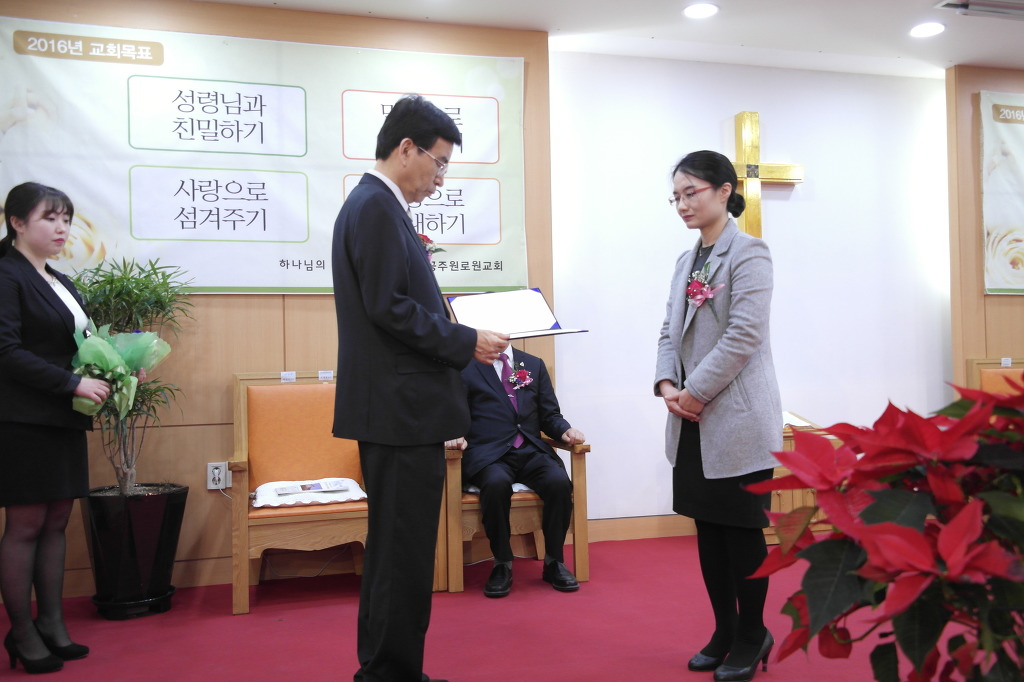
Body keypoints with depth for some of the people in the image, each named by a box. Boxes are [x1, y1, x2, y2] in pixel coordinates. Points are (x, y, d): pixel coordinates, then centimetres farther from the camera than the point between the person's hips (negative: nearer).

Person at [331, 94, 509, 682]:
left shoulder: (375, 204, 18)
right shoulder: (378, 207, -13)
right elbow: (388, 307, -21)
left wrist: (456, 336, 11)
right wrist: (467, 342, -13)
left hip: (395, 409, 11)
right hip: (401, 409, -11)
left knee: (395, 547, 18)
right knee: (405, 552, -1)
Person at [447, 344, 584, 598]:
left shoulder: (534, 365, 18)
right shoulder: (467, 367, 8)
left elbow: (550, 415, 17)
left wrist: (565, 430, -4)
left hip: (531, 452, 3)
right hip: (489, 454, -3)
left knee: (559, 481, -28)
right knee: (496, 483, -37)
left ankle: (554, 562, -8)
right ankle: (502, 565, -16)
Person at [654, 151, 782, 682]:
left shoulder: (748, 253, -8)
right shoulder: (687, 260, 15)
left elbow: (744, 335, -17)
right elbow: (671, 331, 12)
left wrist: (696, 391, -16)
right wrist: (667, 385, -5)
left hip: (737, 418, -7)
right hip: (693, 421, 7)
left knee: (742, 530, 3)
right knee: (708, 529, 12)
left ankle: (752, 637, 20)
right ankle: (725, 632, 26)